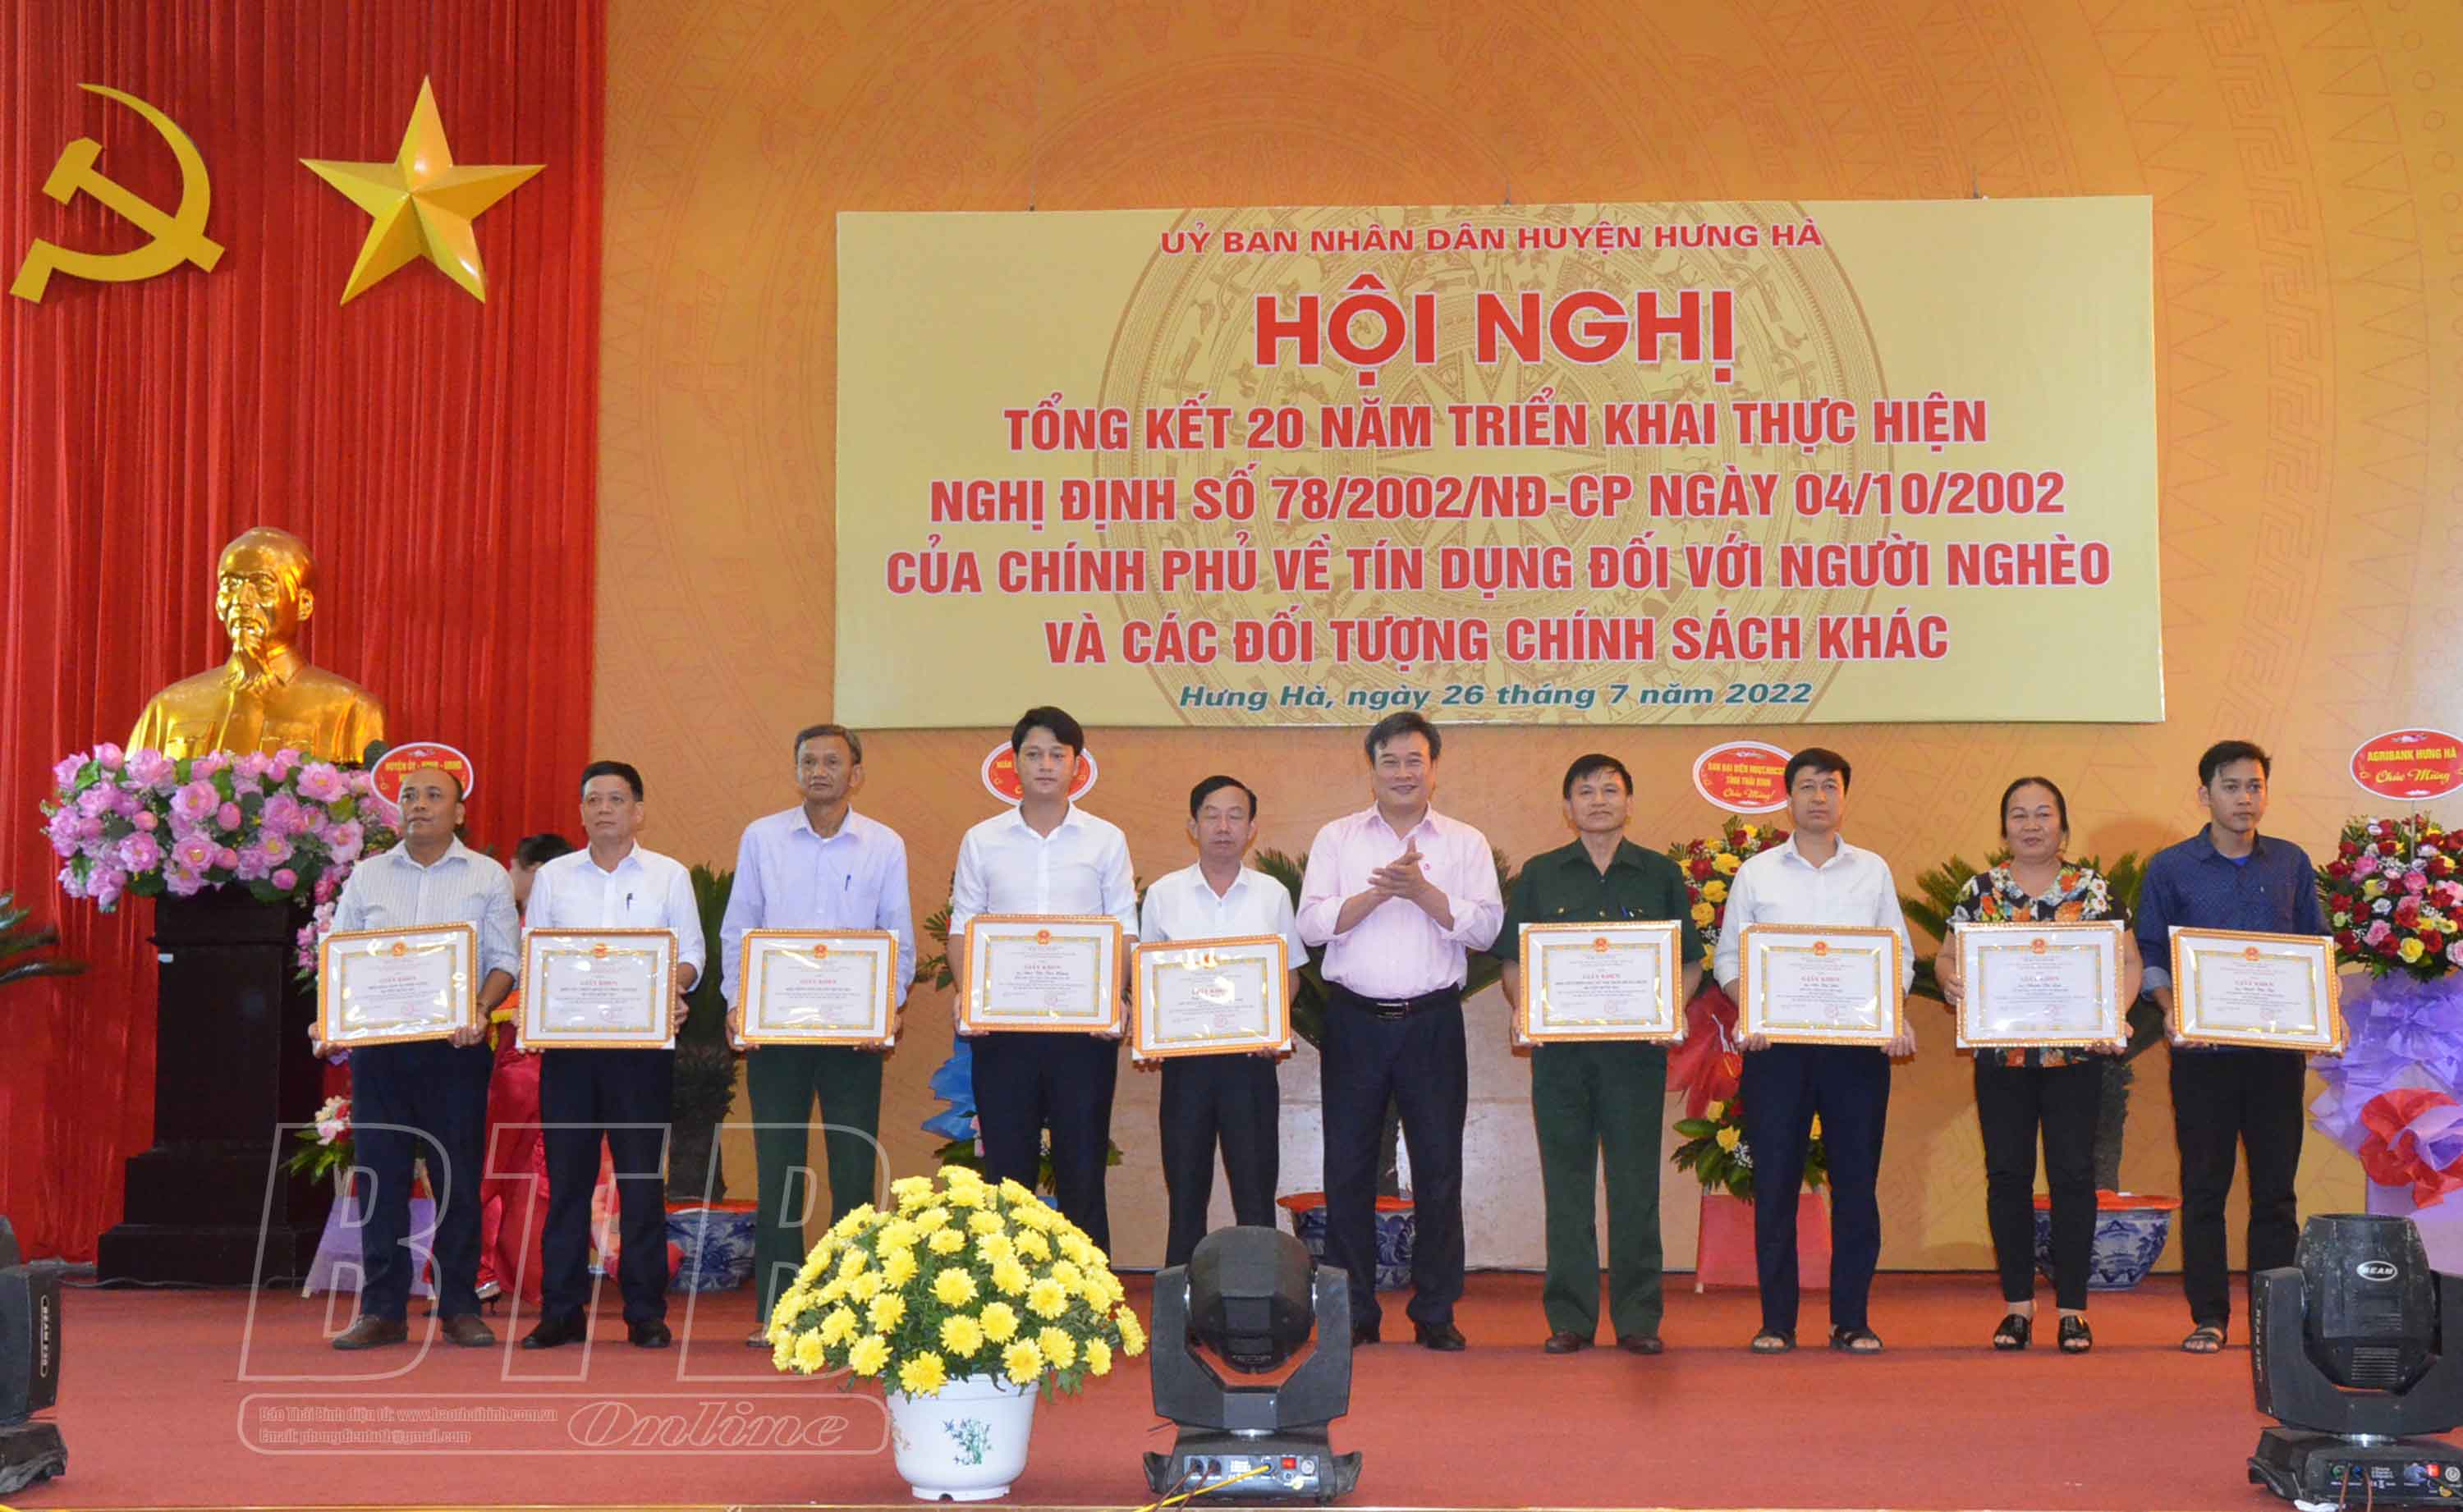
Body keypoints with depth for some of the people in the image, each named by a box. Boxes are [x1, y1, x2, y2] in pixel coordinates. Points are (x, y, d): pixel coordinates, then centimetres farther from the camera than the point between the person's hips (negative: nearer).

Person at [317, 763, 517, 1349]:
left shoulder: (487, 877, 8)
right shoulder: (367, 876, 12)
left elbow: (504, 961, 3)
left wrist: (479, 1011, -16)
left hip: (455, 1045, -2)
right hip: (378, 1043, 2)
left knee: (458, 1175, 0)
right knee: (380, 1174, 1)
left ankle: (459, 1307, 8)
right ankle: (382, 1309, 7)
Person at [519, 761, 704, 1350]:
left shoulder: (670, 876, 8)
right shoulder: (553, 876, 12)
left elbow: (691, 958, 6)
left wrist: (668, 989, -16)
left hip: (642, 1042, -1)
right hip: (566, 1039, 1)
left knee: (642, 1177, 0)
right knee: (566, 1174, 2)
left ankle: (646, 1313, 6)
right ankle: (562, 1311, 8)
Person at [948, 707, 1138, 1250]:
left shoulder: (1106, 840, 6)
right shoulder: (981, 841, 9)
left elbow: (1124, 929, 5)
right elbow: (962, 927, 9)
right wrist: (966, 991, -8)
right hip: (1002, 1021, 1)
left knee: (1082, 1165, 2)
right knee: (1006, 1168, 4)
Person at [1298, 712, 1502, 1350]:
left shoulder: (1466, 843, 8)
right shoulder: (1336, 838, 9)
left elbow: (1485, 928, -4)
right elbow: (1312, 924, -2)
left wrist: (1421, 889, -14)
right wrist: (1379, 892, -14)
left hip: (1432, 1021, 0)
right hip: (1355, 1020, 0)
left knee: (1438, 1165, 2)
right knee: (1348, 1165, 3)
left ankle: (1435, 1313, 11)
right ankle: (1353, 1311, 11)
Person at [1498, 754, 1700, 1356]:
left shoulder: (1660, 875, 9)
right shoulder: (1540, 876, 10)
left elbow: (1690, 962, 11)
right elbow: (1513, 961, 10)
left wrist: (1674, 1008, -8)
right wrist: (1524, 1009, -8)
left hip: (1636, 1046, -1)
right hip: (1559, 1044, 1)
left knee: (1635, 1184, -1)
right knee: (1566, 1183, 2)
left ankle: (1637, 1318, 5)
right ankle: (1568, 1317, 8)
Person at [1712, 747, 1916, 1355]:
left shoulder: (1873, 871, 11)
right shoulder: (1756, 873, 9)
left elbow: (1900, 954, 10)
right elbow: (1728, 956, 8)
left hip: (1857, 1041, 1)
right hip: (1776, 1042, -1)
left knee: (1856, 1179, 1)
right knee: (1775, 1179, -1)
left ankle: (1851, 1318, 9)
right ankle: (1777, 1320, 6)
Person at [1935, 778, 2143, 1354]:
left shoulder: (2094, 889, 3)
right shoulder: (1980, 891, 6)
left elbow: (2128, 962, 4)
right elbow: (1946, 956, 9)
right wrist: (1950, 981, -13)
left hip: (2074, 1053, -1)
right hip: (2000, 1053, 1)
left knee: (2073, 1174, -1)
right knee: (2007, 1175, 4)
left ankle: (2072, 1308, 6)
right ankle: (2017, 1303, 13)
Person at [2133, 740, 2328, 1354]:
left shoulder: (2292, 864, 9)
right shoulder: (2170, 868, 3)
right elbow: (2151, 955, 4)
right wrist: (2171, 1008, -13)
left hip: (2278, 1047, 2)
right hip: (2203, 1049, -2)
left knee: (2276, 1184, 4)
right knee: (2204, 1185, 2)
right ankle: (2208, 1315, 8)